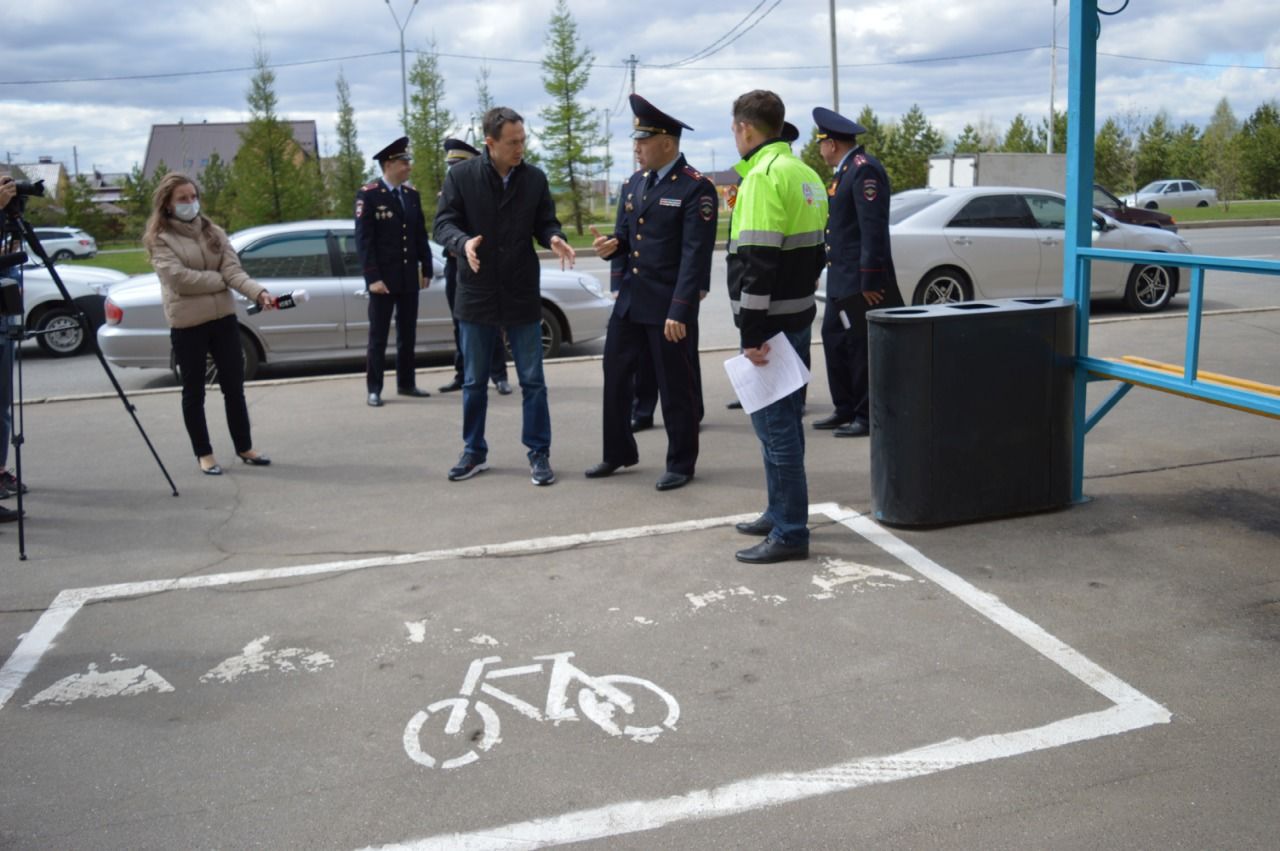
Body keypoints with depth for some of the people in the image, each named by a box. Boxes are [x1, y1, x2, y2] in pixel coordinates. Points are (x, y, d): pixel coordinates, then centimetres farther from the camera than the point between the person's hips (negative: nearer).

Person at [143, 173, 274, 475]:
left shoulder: (214, 232, 8)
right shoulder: (161, 239, -4)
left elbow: (233, 270, -5)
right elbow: (179, 277, -18)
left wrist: (259, 293, -22)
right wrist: (220, 279, -10)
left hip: (224, 318, 4)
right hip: (186, 325, -4)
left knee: (234, 387, 10)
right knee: (194, 392, 6)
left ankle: (245, 448, 22)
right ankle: (204, 454, 17)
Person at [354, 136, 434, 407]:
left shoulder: (412, 194, 9)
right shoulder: (368, 195, -7)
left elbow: (421, 235, 12)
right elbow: (363, 239, -11)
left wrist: (426, 269, 6)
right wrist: (373, 278, -17)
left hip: (410, 277, 5)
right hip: (384, 278, -5)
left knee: (408, 334, 11)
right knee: (378, 335, 1)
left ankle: (406, 383, 21)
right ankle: (374, 389, 6)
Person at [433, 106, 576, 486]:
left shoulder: (535, 178, 1)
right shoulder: (461, 176, -4)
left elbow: (545, 223, 7)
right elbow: (443, 223, -5)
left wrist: (554, 238, -16)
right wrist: (463, 242, -27)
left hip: (522, 297, 1)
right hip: (476, 295, 0)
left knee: (532, 381, 4)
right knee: (474, 382, 11)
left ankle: (539, 454, 14)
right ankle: (474, 452, 25)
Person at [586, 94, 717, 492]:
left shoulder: (696, 188, -12)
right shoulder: (633, 184, 11)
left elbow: (695, 256, -16)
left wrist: (679, 311, -21)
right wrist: (611, 246, -6)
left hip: (668, 307, -7)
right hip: (628, 301, 7)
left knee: (675, 387, 4)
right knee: (615, 377, 14)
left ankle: (681, 464, 19)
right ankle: (618, 452, 31)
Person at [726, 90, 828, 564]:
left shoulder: (764, 176, -16)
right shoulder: (805, 173, 14)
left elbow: (758, 261, -22)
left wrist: (752, 334, -21)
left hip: (772, 320, -10)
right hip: (799, 314, 10)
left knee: (774, 423, -5)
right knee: (782, 420, 18)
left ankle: (790, 533, 0)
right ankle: (781, 513, 30)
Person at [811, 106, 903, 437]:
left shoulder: (864, 169, -15)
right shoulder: (845, 170, 16)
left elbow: (873, 228, -21)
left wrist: (870, 281, -23)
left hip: (860, 281, -10)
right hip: (841, 279, 10)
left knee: (863, 348, -2)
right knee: (834, 339, 14)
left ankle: (868, 417, 7)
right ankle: (846, 410, 24)